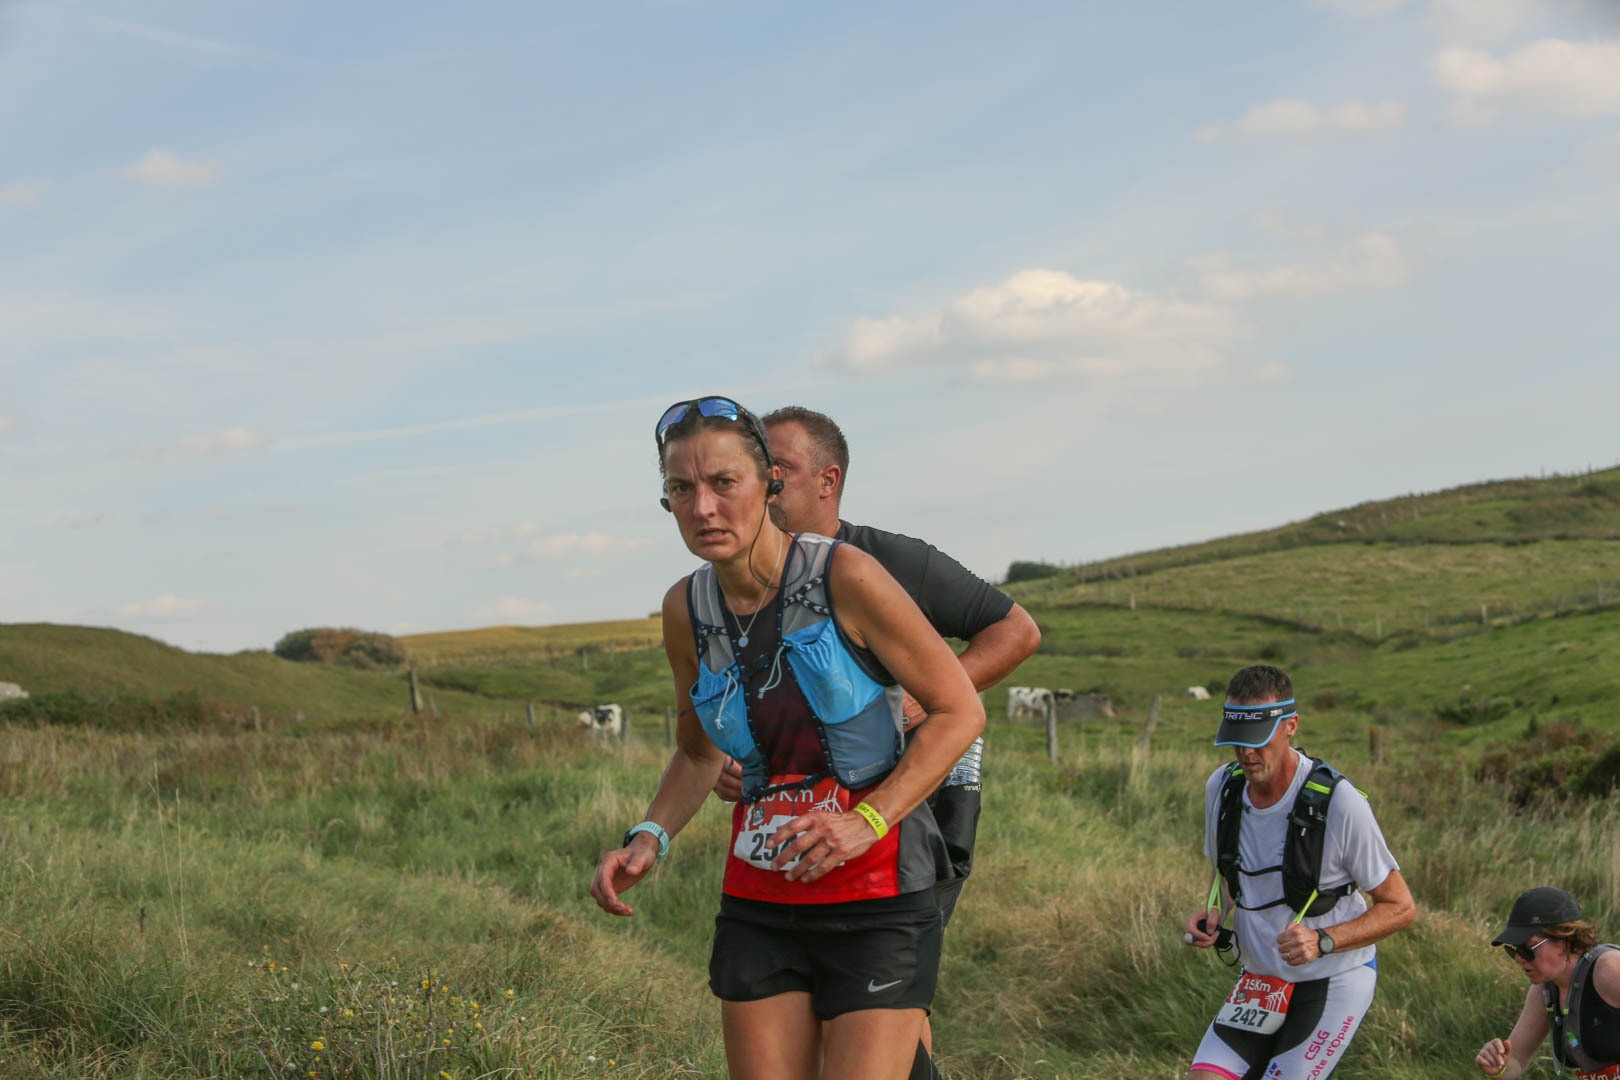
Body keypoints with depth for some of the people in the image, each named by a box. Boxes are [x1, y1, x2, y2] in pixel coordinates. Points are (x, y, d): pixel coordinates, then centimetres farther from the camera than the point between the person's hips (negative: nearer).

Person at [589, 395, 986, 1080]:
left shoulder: (844, 576, -12)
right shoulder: (686, 610, 3)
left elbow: (960, 711, -7)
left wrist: (865, 821, -17)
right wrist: (648, 838, 1)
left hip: (875, 901, -4)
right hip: (758, 909, 5)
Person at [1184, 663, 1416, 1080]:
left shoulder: (1338, 803, -22)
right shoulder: (1222, 787, -5)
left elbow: (1400, 907, -13)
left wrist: (1322, 941, -28)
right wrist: (1212, 915, -6)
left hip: (1335, 982, -5)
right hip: (1262, 981, 5)